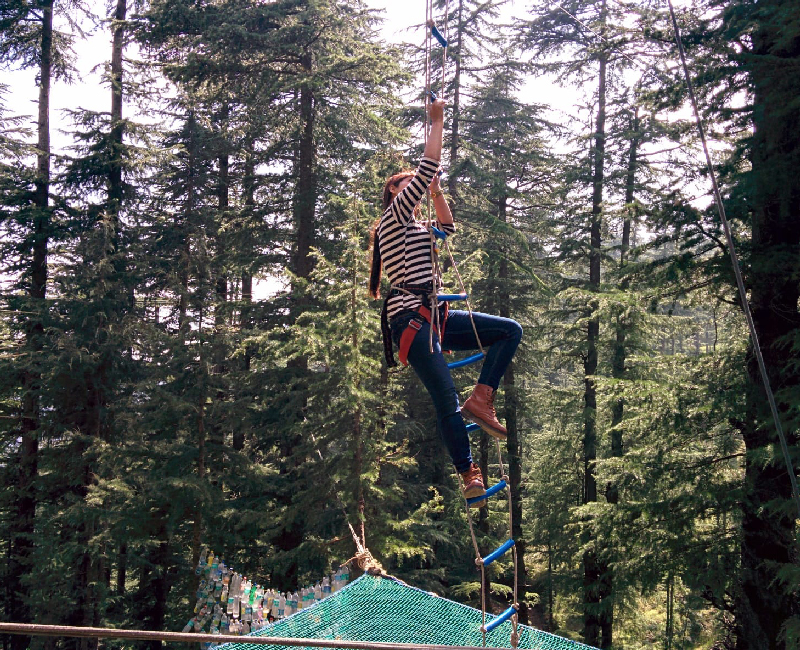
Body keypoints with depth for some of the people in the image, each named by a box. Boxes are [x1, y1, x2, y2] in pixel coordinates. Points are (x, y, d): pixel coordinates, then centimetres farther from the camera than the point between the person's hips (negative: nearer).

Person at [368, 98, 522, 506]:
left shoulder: (414, 227, 27)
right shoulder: (394, 216, 2)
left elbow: (447, 228, 31)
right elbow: (428, 168, -5)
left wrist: (435, 190, 23)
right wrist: (437, 122, 2)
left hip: (435, 316, 9)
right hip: (410, 318, -9)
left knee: (510, 331, -2)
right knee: (446, 400, -14)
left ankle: (481, 399, -7)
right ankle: (469, 474, -5)